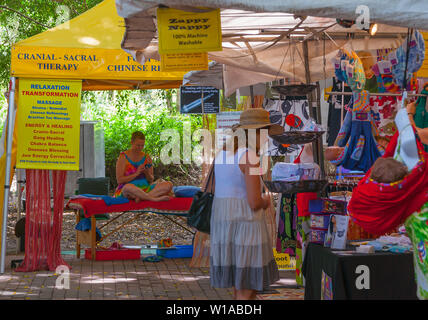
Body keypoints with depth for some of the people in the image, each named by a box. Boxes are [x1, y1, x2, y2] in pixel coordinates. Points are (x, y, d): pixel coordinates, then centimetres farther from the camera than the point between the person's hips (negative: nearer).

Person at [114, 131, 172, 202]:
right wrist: (136, 173, -16)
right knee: (128, 187, -43)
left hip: (145, 189, 5)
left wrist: (147, 173, -11)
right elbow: (119, 180, -8)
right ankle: (155, 199, -32)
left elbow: (151, 180, 12)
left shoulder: (146, 157, 11)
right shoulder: (123, 157, -1)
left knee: (168, 185, -17)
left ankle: (142, 197, -31)